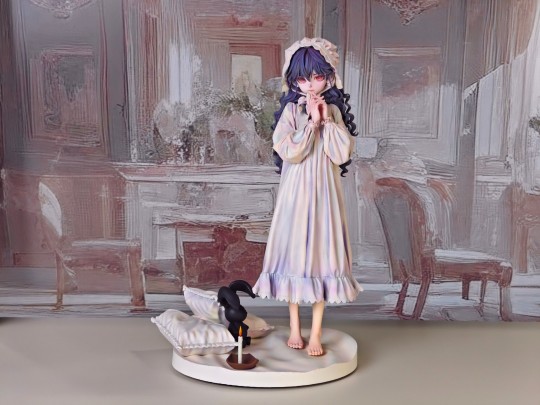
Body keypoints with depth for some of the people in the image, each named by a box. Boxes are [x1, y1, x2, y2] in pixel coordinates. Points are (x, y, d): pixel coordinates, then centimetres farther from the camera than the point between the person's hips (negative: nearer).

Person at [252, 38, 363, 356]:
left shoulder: (334, 111, 5)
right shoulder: (291, 110, -2)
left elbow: (343, 153, -5)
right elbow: (289, 151, -14)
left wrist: (327, 121, -9)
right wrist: (311, 123, -15)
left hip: (325, 191, 2)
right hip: (296, 192, -1)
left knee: (322, 252, 3)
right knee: (295, 252, 5)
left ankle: (316, 333, 13)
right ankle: (295, 327, 21)